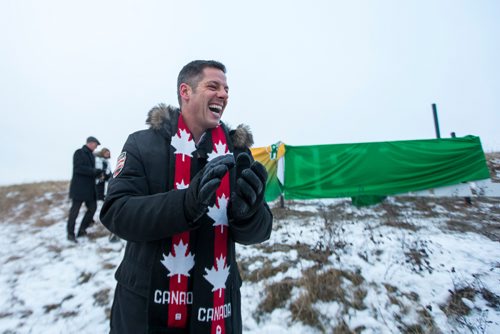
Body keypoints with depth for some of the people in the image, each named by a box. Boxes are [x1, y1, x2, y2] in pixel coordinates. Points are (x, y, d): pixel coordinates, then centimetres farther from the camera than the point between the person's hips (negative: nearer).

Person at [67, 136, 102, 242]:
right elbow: (78, 168, -19)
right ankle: (70, 234, 12)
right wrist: (94, 171, -22)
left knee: (92, 208, 7)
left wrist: (99, 172, -1)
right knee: (75, 210, 1)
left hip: (89, 188, 8)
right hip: (79, 188, -8)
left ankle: (82, 230, 20)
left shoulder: (91, 155, 16)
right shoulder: (79, 153, -7)